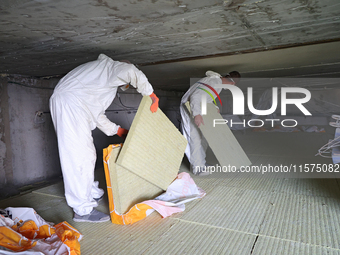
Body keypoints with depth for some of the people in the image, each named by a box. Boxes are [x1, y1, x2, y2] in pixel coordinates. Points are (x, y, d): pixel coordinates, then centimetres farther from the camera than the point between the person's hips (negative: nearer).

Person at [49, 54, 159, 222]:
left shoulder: (105, 80, 33)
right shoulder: (111, 66, 8)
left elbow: (97, 115, 27)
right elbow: (131, 72, -19)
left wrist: (118, 130, 26)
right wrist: (150, 93, -8)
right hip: (69, 102, -10)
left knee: (87, 153, 15)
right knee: (79, 155, -11)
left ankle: (92, 193, 28)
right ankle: (83, 210, -6)